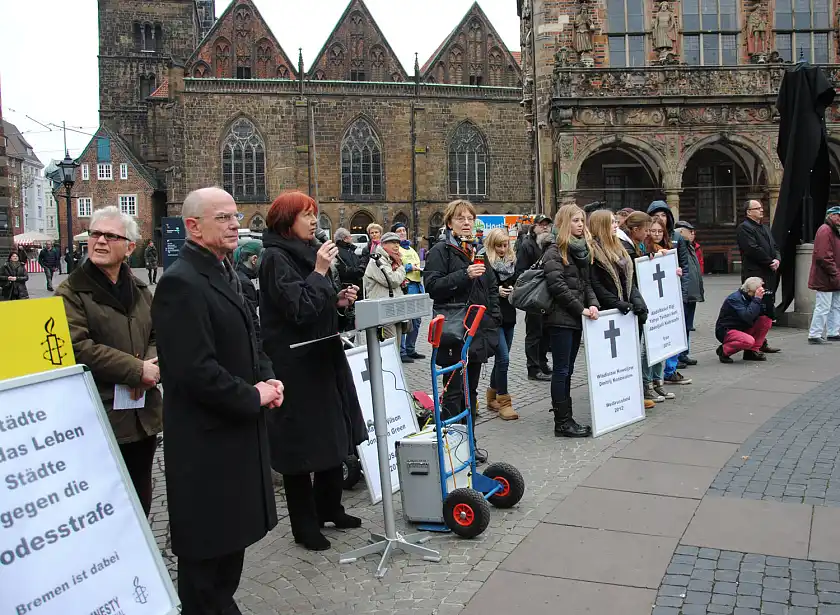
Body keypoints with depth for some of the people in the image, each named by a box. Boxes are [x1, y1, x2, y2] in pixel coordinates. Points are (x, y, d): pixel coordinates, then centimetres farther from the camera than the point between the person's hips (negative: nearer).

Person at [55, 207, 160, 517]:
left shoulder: (139, 290, 12)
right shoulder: (71, 292, -7)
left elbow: (159, 335, 12)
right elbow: (78, 349, -18)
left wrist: (152, 367, -10)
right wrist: (136, 370, -17)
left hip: (144, 415, 6)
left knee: (140, 500, 17)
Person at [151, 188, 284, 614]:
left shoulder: (225, 273, 11)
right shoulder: (180, 283, -19)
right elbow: (195, 371, -26)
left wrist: (267, 378, 2)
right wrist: (253, 397, -16)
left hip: (239, 430, 9)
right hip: (205, 440, -9)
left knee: (232, 531, 21)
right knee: (207, 546, 5)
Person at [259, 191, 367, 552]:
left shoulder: (310, 252, 14)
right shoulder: (276, 258, -13)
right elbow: (298, 309, -22)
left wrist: (341, 300, 3)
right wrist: (319, 272, -19)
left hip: (324, 355, 9)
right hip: (295, 363, -9)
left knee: (335, 435, 16)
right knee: (301, 441, 1)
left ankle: (329, 507, 33)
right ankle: (304, 525, 15)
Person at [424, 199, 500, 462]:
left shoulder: (477, 250, 17)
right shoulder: (441, 251, -4)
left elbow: (492, 286, 24)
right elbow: (432, 285, -15)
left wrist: (494, 318, 13)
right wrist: (464, 275, -23)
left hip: (479, 329, 7)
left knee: (471, 389, 13)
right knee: (454, 390, -5)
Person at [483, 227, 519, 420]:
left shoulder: (511, 260, 11)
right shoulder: (484, 261, -9)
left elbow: (516, 281, 17)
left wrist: (514, 288, -4)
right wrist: (496, 290, -20)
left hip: (508, 315, 7)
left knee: (501, 358, 13)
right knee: (503, 358, -10)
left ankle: (492, 397, 28)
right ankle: (503, 402, -1)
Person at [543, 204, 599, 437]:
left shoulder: (582, 249, 16)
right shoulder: (555, 251, -9)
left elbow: (586, 283, 16)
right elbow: (557, 285, -18)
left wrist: (593, 303, -3)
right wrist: (581, 308, -16)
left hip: (576, 319, 8)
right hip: (561, 318, -8)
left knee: (567, 370, 12)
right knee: (562, 370, -3)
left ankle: (566, 417, 18)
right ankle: (562, 422, 2)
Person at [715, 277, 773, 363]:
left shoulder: (750, 297, 3)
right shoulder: (735, 298, -21)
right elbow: (747, 317, -35)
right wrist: (757, 299, -29)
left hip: (743, 329, 9)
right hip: (726, 331, -9)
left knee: (766, 320, -6)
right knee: (749, 341, -35)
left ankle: (751, 352, 0)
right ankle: (723, 351, -7)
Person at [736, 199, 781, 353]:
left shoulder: (765, 228, 23)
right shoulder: (744, 228, -7)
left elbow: (775, 247, 21)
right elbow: (753, 249, -18)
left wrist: (777, 260, 0)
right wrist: (770, 262, -12)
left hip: (768, 275, 10)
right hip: (755, 275, -9)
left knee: (767, 309, 10)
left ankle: (761, 343, 16)